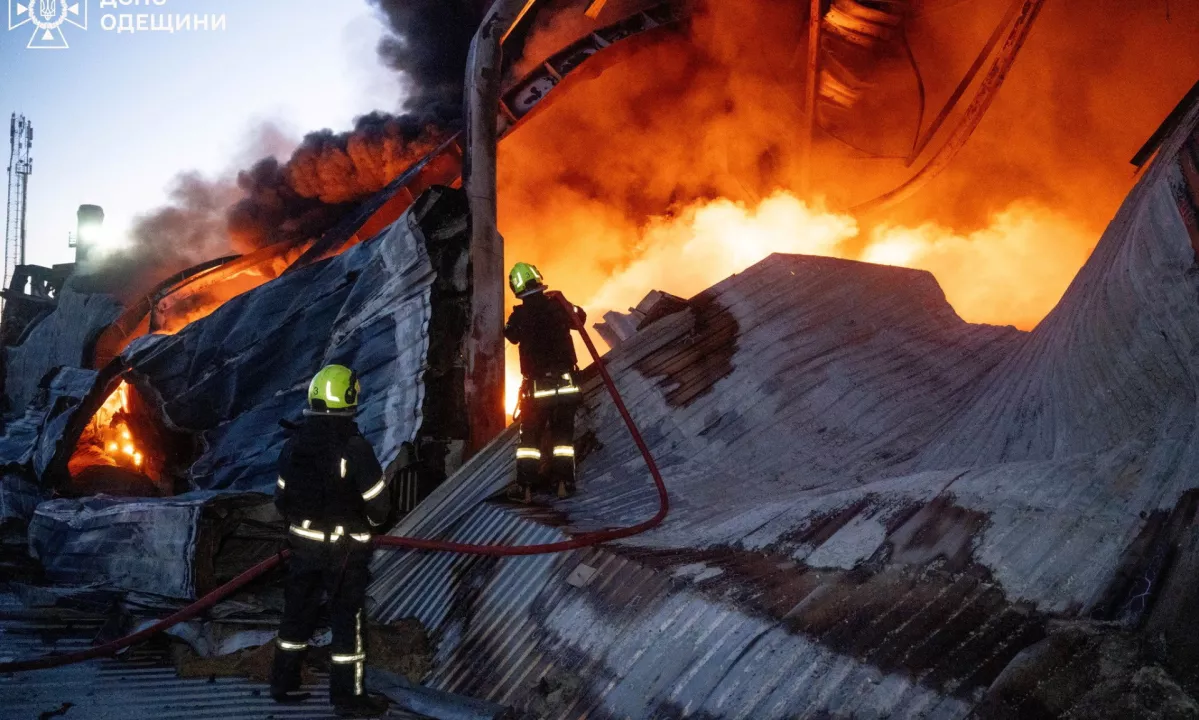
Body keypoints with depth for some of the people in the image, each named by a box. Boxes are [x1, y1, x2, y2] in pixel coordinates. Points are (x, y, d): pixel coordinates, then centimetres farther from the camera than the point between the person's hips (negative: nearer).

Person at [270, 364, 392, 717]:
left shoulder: (294, 444, -2)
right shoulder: (354, 446, -19)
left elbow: (282, 496, 6)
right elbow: (377, 501, -14)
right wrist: (369, 520, 8)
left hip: (303, 542, 5)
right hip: (345, 548, -5)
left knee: (297, 612, 17)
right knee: (347, 620, 4)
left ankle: (283, 684, 27)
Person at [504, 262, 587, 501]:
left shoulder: (518, 316, -9)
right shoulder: (557, 305, -5)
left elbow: (512, 336, 13)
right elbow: (579, 318, 15)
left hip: (537, 387, -1)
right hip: (566, 383, 1)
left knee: (530, 436, 10)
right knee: (563, 434, 14)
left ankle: (526, 488, 6)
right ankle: (563, 483, 10)